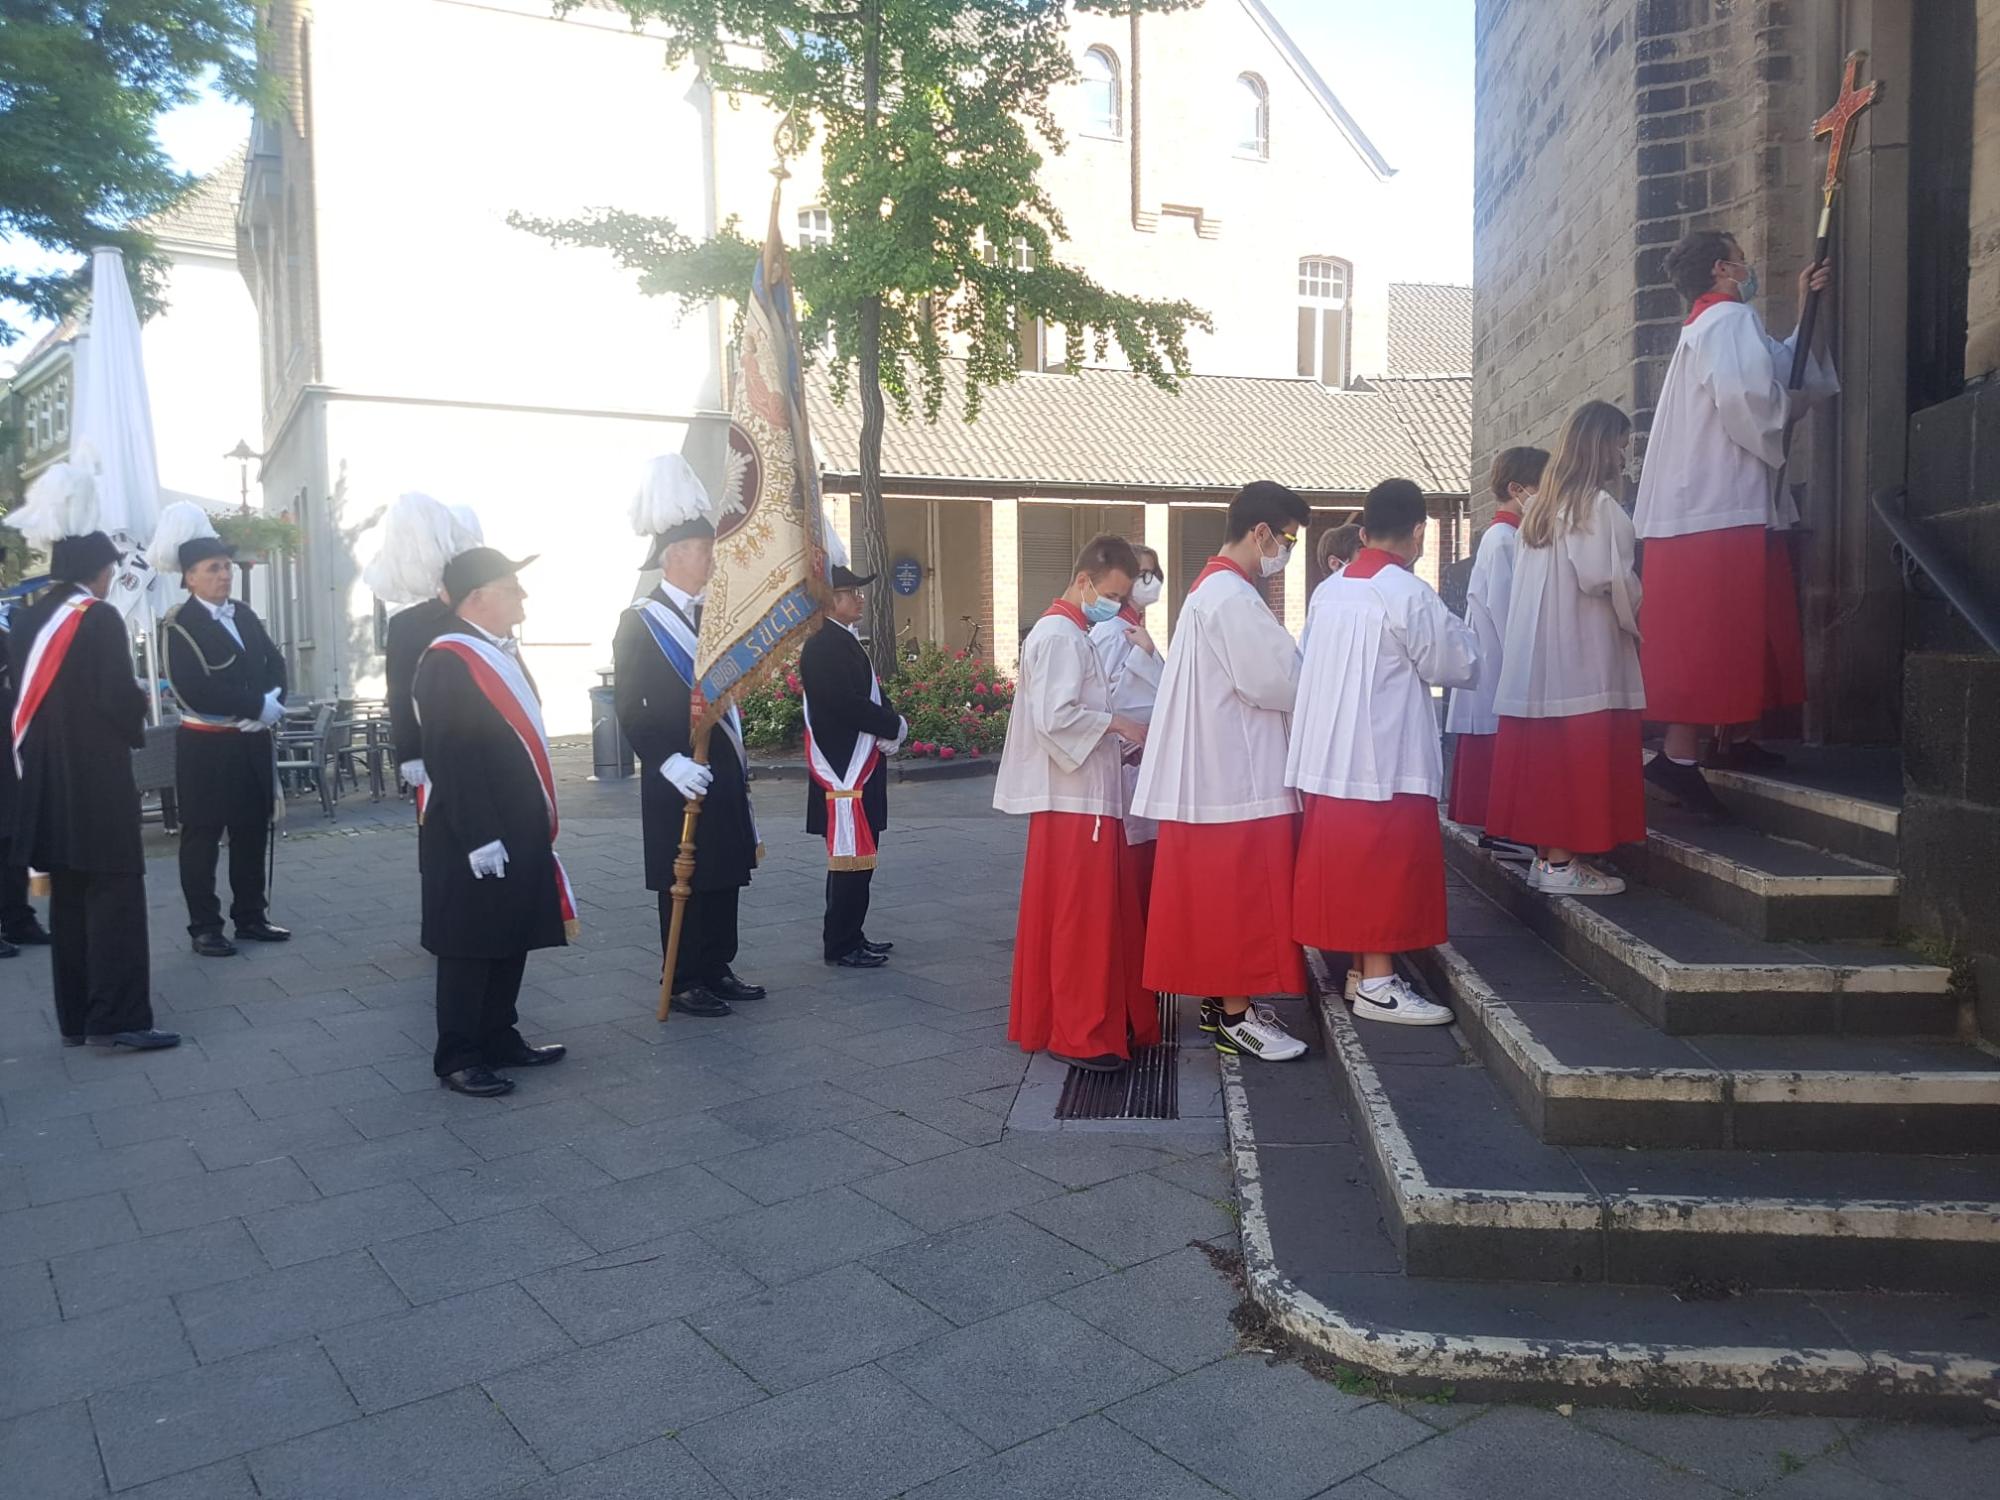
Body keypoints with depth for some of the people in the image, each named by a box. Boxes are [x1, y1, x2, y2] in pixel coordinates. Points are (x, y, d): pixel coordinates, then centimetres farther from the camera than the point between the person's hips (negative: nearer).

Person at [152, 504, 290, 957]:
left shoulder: (244, 614, 10)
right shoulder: (179, 626, -11)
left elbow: (276, 666, 8)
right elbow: (196, 692, -21)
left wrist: (271, 703, -12)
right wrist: (257, 705, -19)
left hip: (253, 741, 7)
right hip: (206, 746, -7)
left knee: (253, 831, 12)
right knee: (202, 836, 2)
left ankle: (251, 917, 23)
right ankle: (204, 927, 9)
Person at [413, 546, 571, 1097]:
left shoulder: (504, 651, 14)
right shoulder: (449, 660, -16)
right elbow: (450, 761, -21)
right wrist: (480, 838, -22)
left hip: (520, 832, 9)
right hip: (475, 838, -9)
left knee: (513, 940, 16)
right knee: (471, 947, 1)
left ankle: (500, 1038, 28)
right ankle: (458, 1058, 11)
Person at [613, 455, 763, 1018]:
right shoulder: (640, 622, -9)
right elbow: (630, 711, -13)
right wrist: (670, 762, -24)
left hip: (725, 771, 7)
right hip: (677, 776, -7)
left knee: (725, 876, 12)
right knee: (684, 881, 1)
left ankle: (718, 971, 23)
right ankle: (686, 983, 11)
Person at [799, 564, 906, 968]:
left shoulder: (845, 642, 17)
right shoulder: (824, 646, -15)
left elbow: (871, 697, 17)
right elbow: (846, 705, -25)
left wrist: (891, 728, -3)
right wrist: (895, 726, -13)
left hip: (859, 771, 10)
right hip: (846, 774, -10)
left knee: (856, 859, 15)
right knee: (852, 860, -5)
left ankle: (849, 938, 24)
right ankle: (842, 946, 4)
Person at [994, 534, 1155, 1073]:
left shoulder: (1074, 635, 18)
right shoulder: (1059, 636, -14)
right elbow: (1055, 717, -23)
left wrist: (1118, 732, 6)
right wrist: (1118, 724, -13)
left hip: (1089, 796, 10)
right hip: (1073, 800, -10)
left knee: (1099, 916, 15)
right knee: (1080, 918, -4)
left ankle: (1106, 1019, 25)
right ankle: (1078, 1035, 5)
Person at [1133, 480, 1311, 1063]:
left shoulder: (1211, 589, 16)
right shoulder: (1233, 598, -18)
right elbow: (1280, 681, -19)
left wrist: (1296, 663, 5)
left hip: (1216, 769, 10)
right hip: (1235, 772, -10)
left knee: (1219, 894, 15)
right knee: (1240, 895, -3)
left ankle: (1220, 997, 24)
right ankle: (1235, 1015, 5)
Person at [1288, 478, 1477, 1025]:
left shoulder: (1329, 591, 8)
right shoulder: (1409, 594, -14)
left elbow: (1306, 666, 17)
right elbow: (1456, 667, -6)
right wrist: (1457, 630, 12)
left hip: (1330, 755, 7)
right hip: (1387, 758, -7)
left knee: (1348, 866, 13)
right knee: (1388, 870, -1)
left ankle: (1360, 970, 21)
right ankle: (1378, 984, 3)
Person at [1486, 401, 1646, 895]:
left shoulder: (1540, 506, 15)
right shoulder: (1597, 505, -10)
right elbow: (1604, 577, -18)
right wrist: (1635, 616, 2)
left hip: (1535, 658, 8)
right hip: (1581, 656, -8)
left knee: (1545, 756, 9)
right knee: (1578, 758, -4)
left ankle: (1545, 854, 14)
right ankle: (1561, 862, -2)